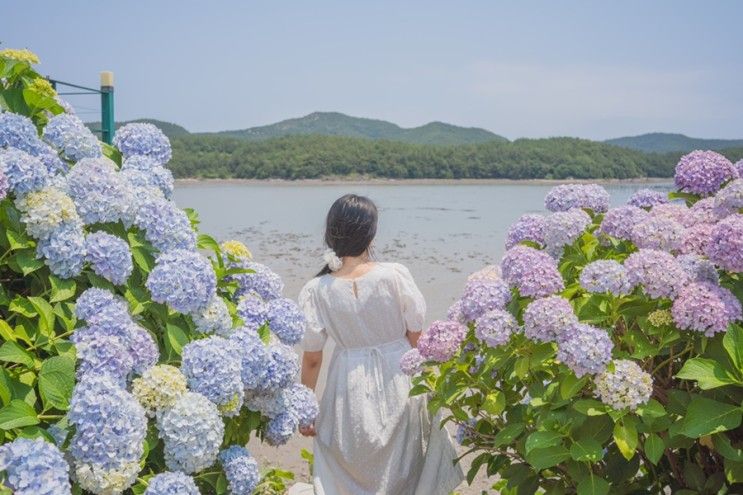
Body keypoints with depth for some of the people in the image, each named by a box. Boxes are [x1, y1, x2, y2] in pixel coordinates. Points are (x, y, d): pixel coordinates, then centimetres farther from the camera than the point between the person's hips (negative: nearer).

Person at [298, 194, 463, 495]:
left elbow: (311, 360, -7)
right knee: (400, 470, 23)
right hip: (399, 383, 0)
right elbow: (417, 335, -8)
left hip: (350, 392, 0)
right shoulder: (394, 275, -16)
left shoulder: (315, 291, -13)